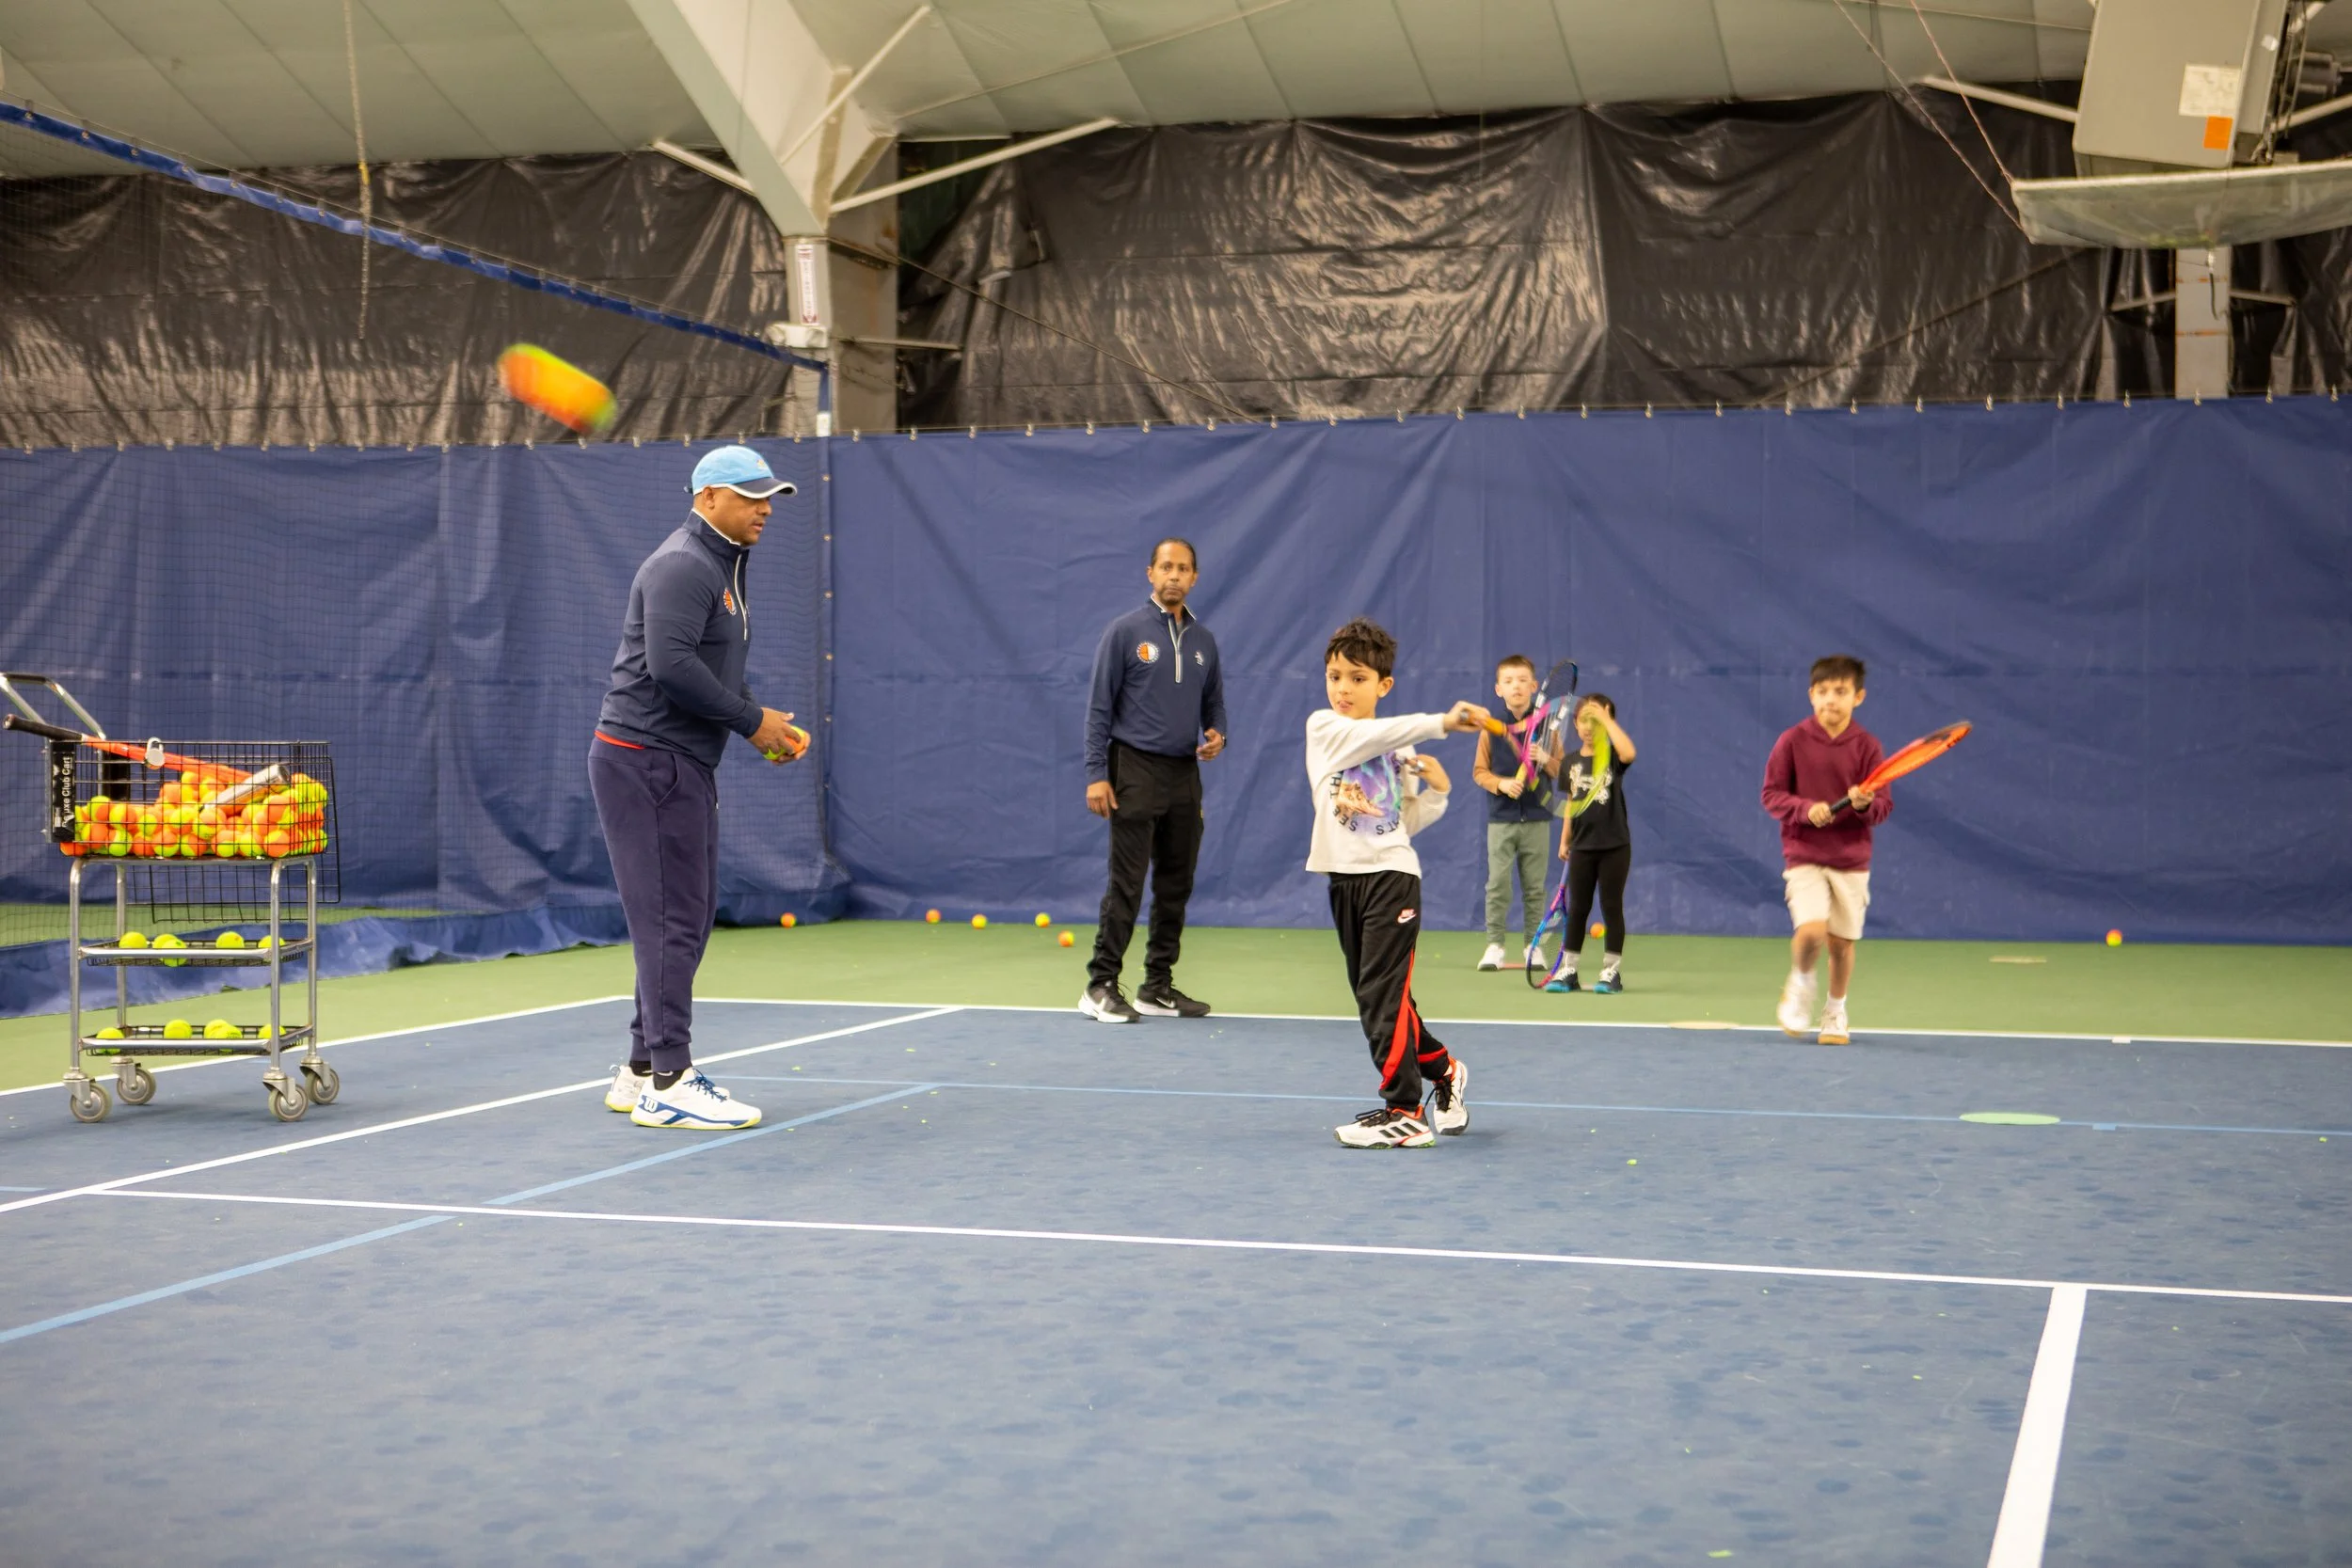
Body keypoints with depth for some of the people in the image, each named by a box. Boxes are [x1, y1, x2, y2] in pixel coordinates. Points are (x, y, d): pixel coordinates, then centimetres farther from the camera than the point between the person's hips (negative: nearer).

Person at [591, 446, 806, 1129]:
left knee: (688, 919, 12)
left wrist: (760, 718, 7)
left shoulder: (720, 570, 19)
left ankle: (642, 1071, 20)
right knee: (672, 919, -10)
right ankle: (668, 1085, -7)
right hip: (646, 759, -11)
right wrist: (751, 721, -19)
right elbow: (670, 664, -26)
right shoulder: (682, 566, -14)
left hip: (682, 765, 11)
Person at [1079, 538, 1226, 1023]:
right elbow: (1100, 706, -4)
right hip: (1135, 769, -6)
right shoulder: (1126, 631, -3)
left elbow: (1214, 704, 20)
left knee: (1176, 884, 7)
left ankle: (1158, 987, 15)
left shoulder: (1203, 641, 13)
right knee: (1126, 883, -8)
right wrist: (1096, 773, -10)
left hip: (1184, 773, 6)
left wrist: (1216, 736, -2)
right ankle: (1101, 986, -3)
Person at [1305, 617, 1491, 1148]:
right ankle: (1442, 1070, 29)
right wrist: (1441, 722, -25)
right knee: (1372, 997, 9)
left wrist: (1435, 791, -2)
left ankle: (1405, 1112, -10)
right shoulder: (1323, 727, 2)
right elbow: (1376, 735, -17)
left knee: (1382, 996, -11)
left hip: (1391, 875, -2)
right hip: (1344, 878, 2)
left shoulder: (1398, 750, 9)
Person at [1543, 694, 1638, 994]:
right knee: (1577, 908, 7)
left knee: (1612, 906, 2)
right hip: (1582, 845, 4)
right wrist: (1564, 840, 12)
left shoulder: (1612, 756, -6)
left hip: (1614, 846, -4)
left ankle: (1612, 971, 10)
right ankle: (1567, 971, 12)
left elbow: (1628, 752, -31)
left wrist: (1605, 720, -27)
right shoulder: (1572, 762, 7)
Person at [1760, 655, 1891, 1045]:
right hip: (1803, 855, -2)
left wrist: (1866, 804, -23)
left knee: (1842, 940, 5)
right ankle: (1800, 984, 14)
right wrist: (1806, 809, -18)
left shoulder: (1867, 745, -2)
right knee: (1811, 930, -20)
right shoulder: (1792, 741, -4)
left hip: (1851, 860, 2)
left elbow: (1884, 805, 0)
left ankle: (1835, 1013, 30)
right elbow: (1772, 794, -1)